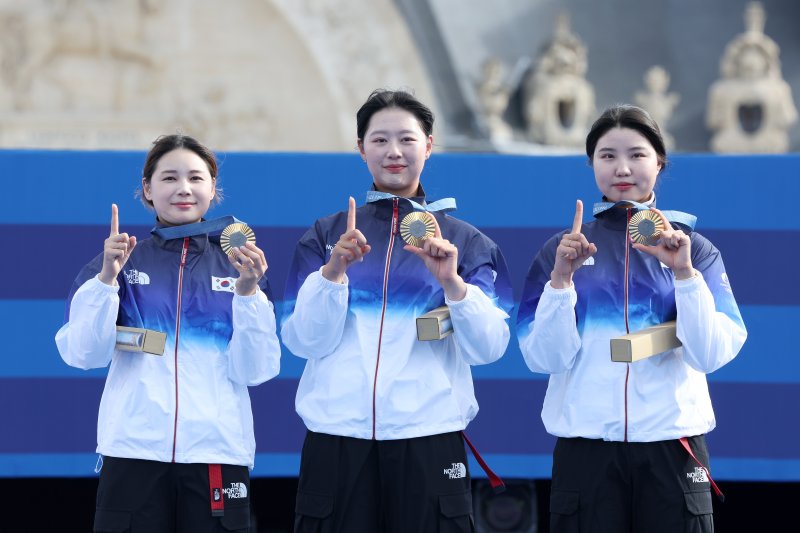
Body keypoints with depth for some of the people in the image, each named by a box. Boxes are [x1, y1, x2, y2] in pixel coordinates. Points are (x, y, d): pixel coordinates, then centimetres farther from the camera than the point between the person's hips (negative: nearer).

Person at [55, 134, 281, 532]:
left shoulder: (238, 266, 9)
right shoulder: (122, 261, 8)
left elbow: (254, 371, 0)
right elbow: (83, 354, -2)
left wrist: (248, 291, -12)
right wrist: (107, 278, -13)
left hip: (217, 452, 1)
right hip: (133, 451, -1)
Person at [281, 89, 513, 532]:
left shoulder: (466, 242, 8)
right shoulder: (324, 236, 9)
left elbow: (488, 347, -2)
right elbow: (303, 342, -1)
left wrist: (451, 281, -17)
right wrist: (332, 271, -14)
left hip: (428, 439, 0)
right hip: (337, 437, 0)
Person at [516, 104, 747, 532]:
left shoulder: (694, 247, 5)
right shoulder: (561, 249, 5)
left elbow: (711, 355, -5)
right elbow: (543, 358, -3)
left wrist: (684, 272, -16)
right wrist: (561, 277, -14)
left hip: (672, 442, 0)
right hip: (586, 444, 0)